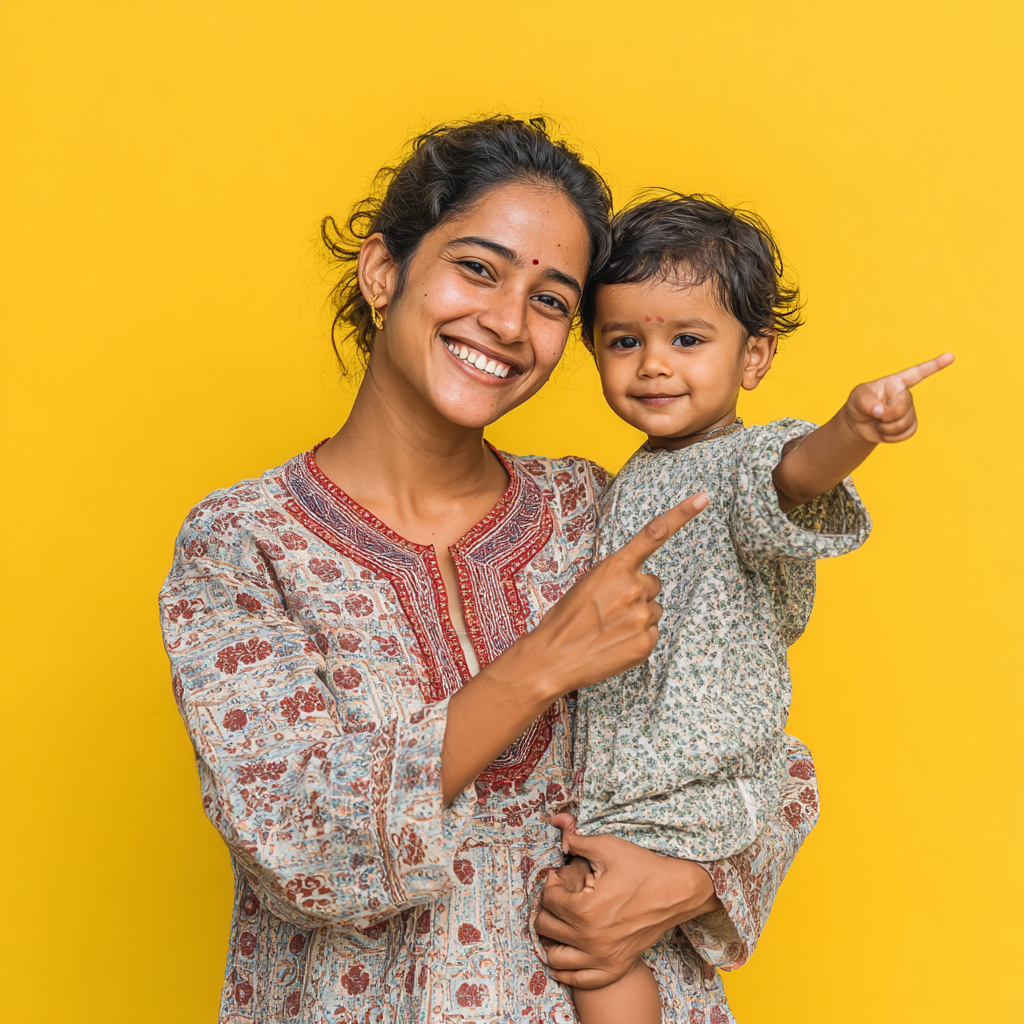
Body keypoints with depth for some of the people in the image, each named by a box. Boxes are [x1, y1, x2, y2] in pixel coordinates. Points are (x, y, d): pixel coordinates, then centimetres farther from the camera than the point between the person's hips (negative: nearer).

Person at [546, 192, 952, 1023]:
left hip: (698, 786, -8)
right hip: (615, 766, 8)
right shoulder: (636, 480, 9)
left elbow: (789, 473, -43)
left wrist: (849, 434, -61)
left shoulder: (745, 460, -17)